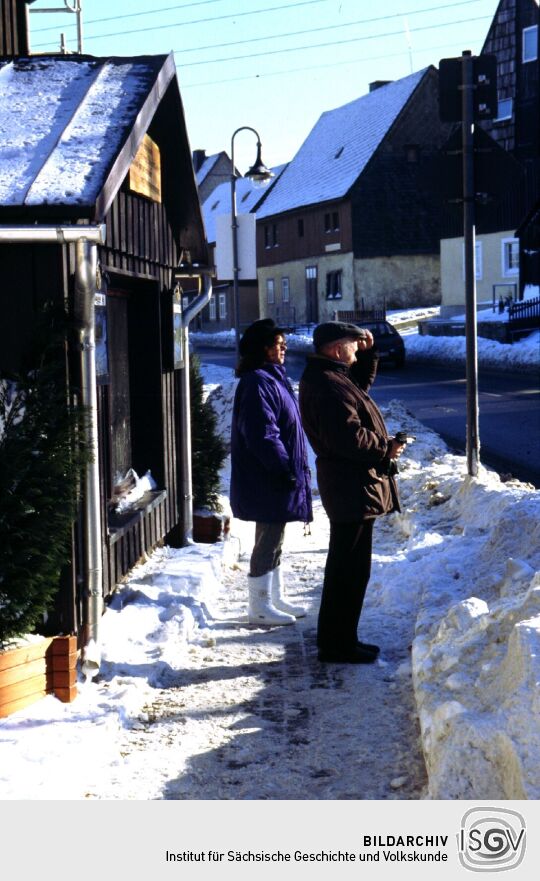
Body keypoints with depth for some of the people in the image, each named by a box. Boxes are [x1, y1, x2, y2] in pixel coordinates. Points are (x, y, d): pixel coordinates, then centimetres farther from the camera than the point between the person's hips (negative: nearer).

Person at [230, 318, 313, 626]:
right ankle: (259, 607, 6)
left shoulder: (273, 378, 15)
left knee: (274, 541, 18)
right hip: (268, 482, -10)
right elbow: (262, 434, -24)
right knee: (268, 542, -3)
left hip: (278, 479, 10)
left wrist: (297, 469, 20)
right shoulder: (257, 383, -18)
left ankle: (276, 599, 29)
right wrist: (284, 469, -22)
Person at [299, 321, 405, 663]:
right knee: (351, 569, -4)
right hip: (353, 490, -11)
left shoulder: (330, 377, 13)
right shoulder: (328, 388, -21)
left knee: (346, 567, 18)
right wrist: (387, 448, -13)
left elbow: (362, 381, 33)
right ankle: (338, 644, 3)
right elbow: (350, 438, -28)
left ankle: (339, 638, 28)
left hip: (349, 487, 11)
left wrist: (368, 352, 18)